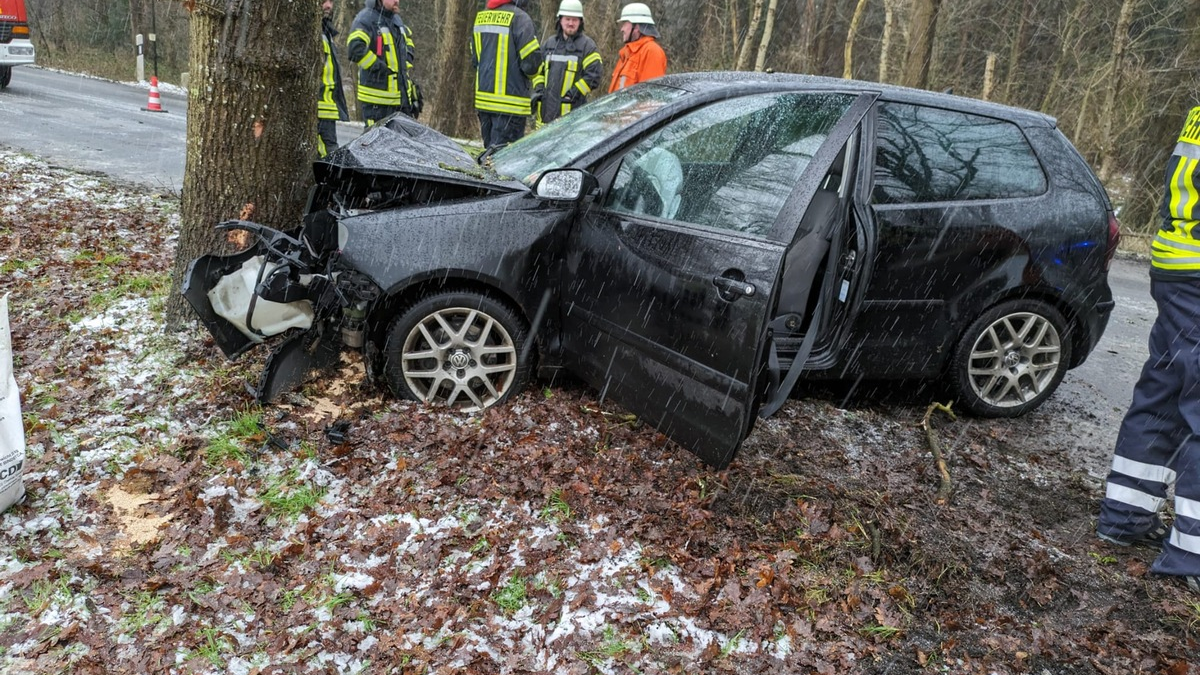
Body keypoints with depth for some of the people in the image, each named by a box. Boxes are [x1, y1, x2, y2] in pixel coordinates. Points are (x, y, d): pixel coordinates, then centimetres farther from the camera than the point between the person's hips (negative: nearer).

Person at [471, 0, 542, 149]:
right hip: (509, 102, -7)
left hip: (483, 98, 7)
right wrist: (531, 74, 5)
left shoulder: (481, 16, 10)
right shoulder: (519, 18, -13)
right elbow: (531, 61, -15)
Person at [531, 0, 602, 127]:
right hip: (546, 109, 6)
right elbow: (538, 70, 23)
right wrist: (538, 89, 6)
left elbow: (593, 76, -6)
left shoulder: (587, 45, 1)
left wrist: (573, 93, -15)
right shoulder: (549, 43, 17)